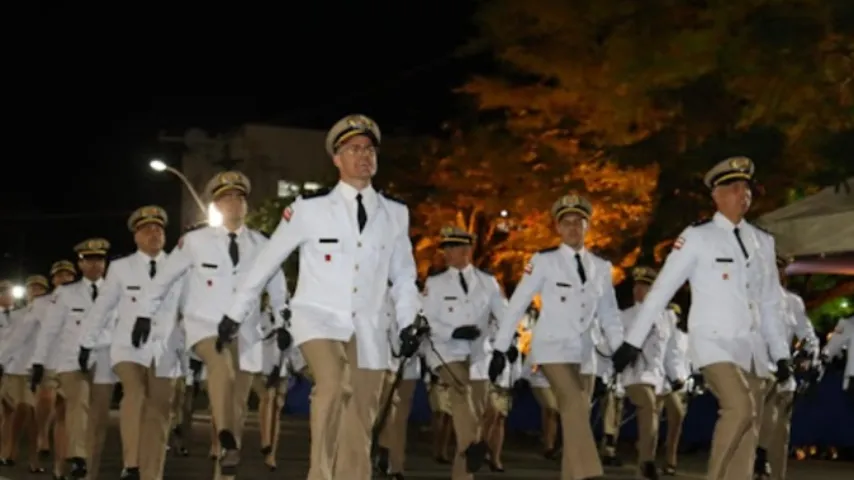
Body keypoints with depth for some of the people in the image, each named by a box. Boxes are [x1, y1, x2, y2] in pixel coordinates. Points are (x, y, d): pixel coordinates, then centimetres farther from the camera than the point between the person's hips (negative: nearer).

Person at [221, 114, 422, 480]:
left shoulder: (395, 214, 4)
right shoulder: (310, 207, -5)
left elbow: (403, 275, 16)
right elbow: (267, 260, 4)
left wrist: (408, 324, 4)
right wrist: (236, 314, 10)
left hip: (367, 328, 3)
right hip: (317, 317, -3)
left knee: (359, 430, 3)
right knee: (333, 383, -31)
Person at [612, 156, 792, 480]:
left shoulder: (763, 241, 11)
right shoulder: (697, 237, -4)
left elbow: (770, 303, 17)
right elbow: (662, 290, -6)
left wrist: (781, 354, 13)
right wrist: (633, 342, -9)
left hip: (752, 347, 6)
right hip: (714, 342, -6)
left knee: (749, 428, 2)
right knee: (739, 408, -25)